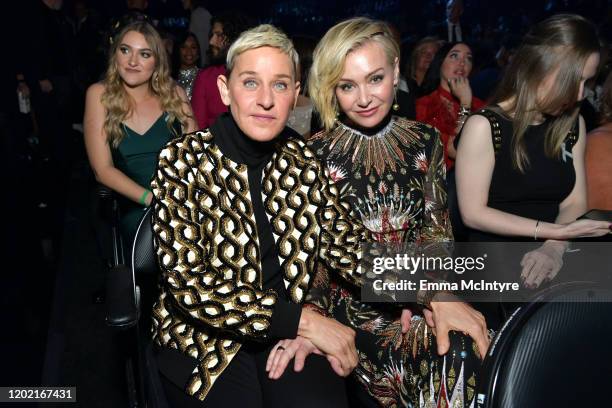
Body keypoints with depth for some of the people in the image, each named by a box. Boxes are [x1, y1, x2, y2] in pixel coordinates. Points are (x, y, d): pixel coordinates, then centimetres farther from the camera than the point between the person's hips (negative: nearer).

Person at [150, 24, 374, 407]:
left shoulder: (303, 159, 0)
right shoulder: (184, 160, -13)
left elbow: (343, 238, -3)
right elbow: (189, 281, -19)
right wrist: (303, 321, -23)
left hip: (285, 328, 3)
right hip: (204, 335, -2)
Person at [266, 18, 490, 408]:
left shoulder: (425, 141, 7)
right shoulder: (315, 154, -3)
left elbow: (435, 227, 3)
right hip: (352, 301, -3)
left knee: (468, 349, -27)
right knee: (451, 356, -27)